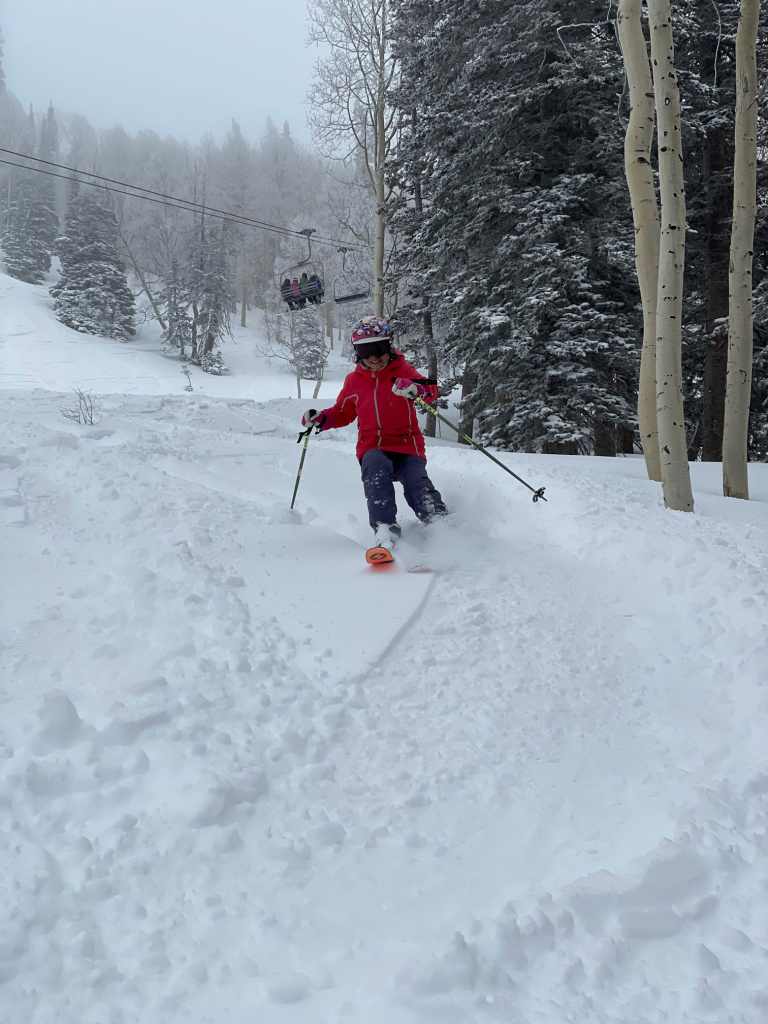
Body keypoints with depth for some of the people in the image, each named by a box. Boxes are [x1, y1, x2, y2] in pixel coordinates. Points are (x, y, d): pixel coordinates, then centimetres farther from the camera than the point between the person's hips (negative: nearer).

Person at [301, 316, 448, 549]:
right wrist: (321, 419, 6)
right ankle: (385, 530, -43)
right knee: (376, 468, -34)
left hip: (407, 445, 0)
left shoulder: (402, 371, 5)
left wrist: (416, 389, -36)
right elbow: (343, 413, 27)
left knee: (417, 484, -28)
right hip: (373, 447, 1)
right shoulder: (353, 381, 13)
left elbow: (432, 390, -12)